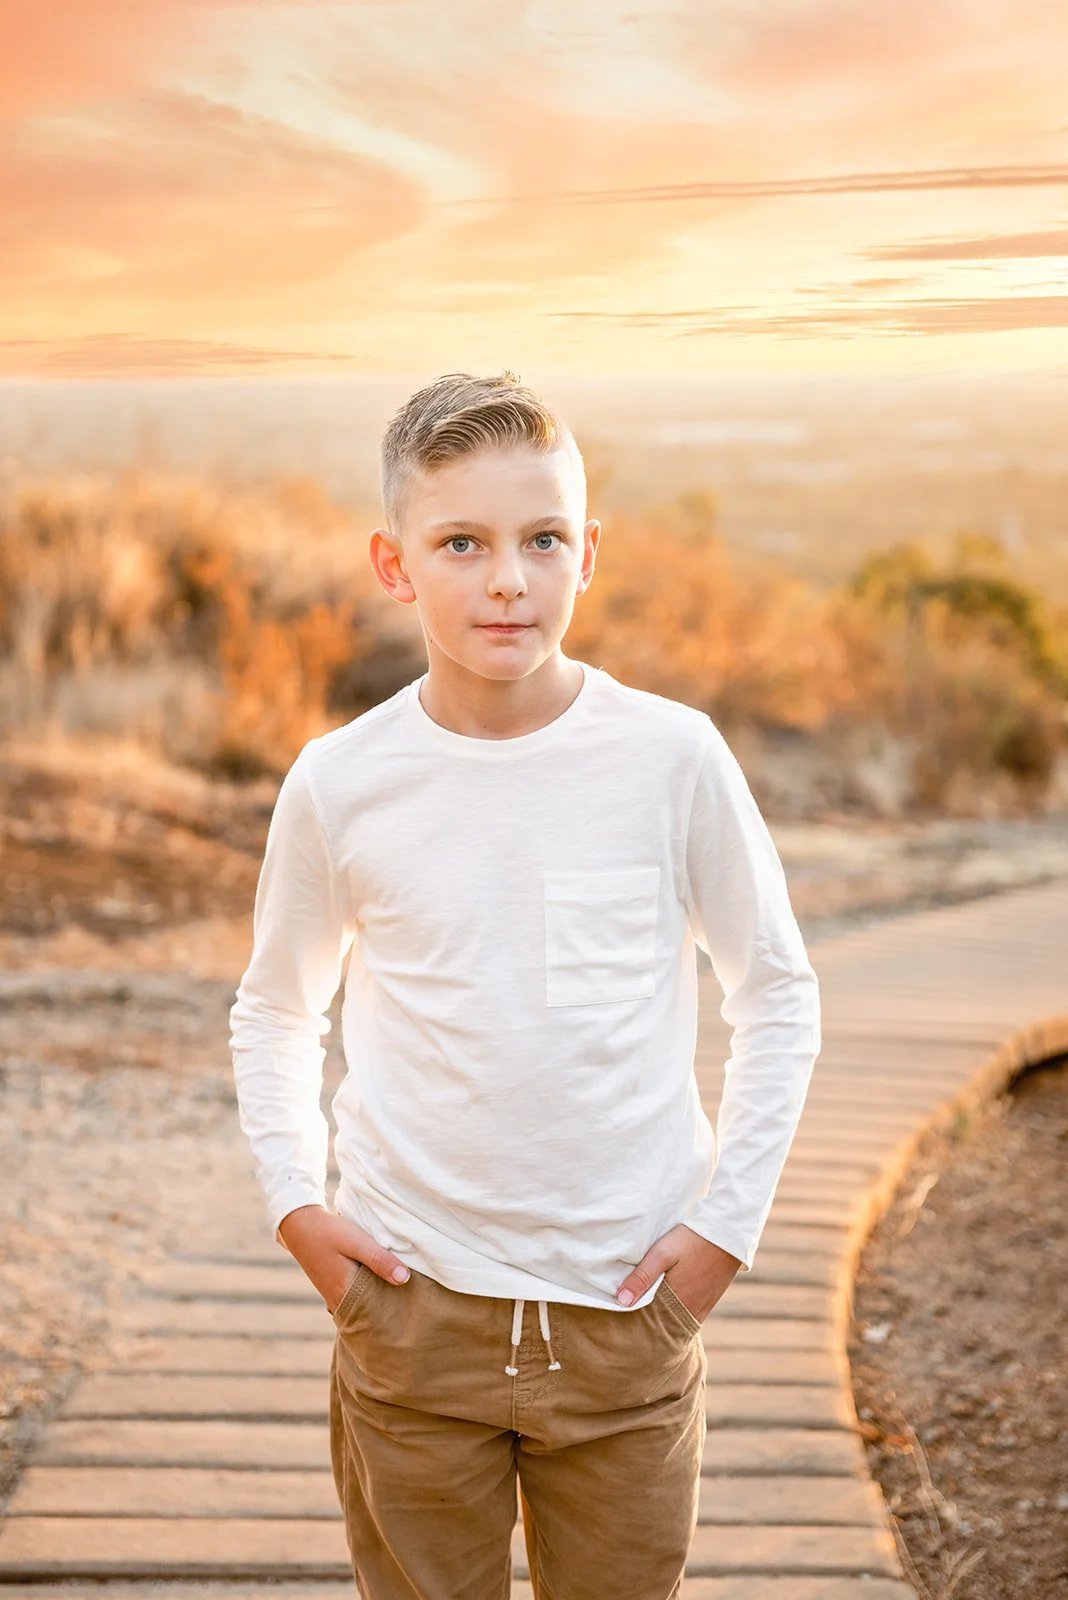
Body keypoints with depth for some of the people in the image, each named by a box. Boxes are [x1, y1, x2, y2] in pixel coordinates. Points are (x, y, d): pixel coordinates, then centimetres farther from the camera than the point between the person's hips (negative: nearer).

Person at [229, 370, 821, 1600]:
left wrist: (729, 1219, -1)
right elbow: (273, 1012, 12)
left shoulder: (672, 758, -7)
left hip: (627, 1309, 0)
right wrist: (294, 1202, 1)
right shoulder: (339, 785, -5)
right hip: (412, 1303, 0)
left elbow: (778, 995, 4)